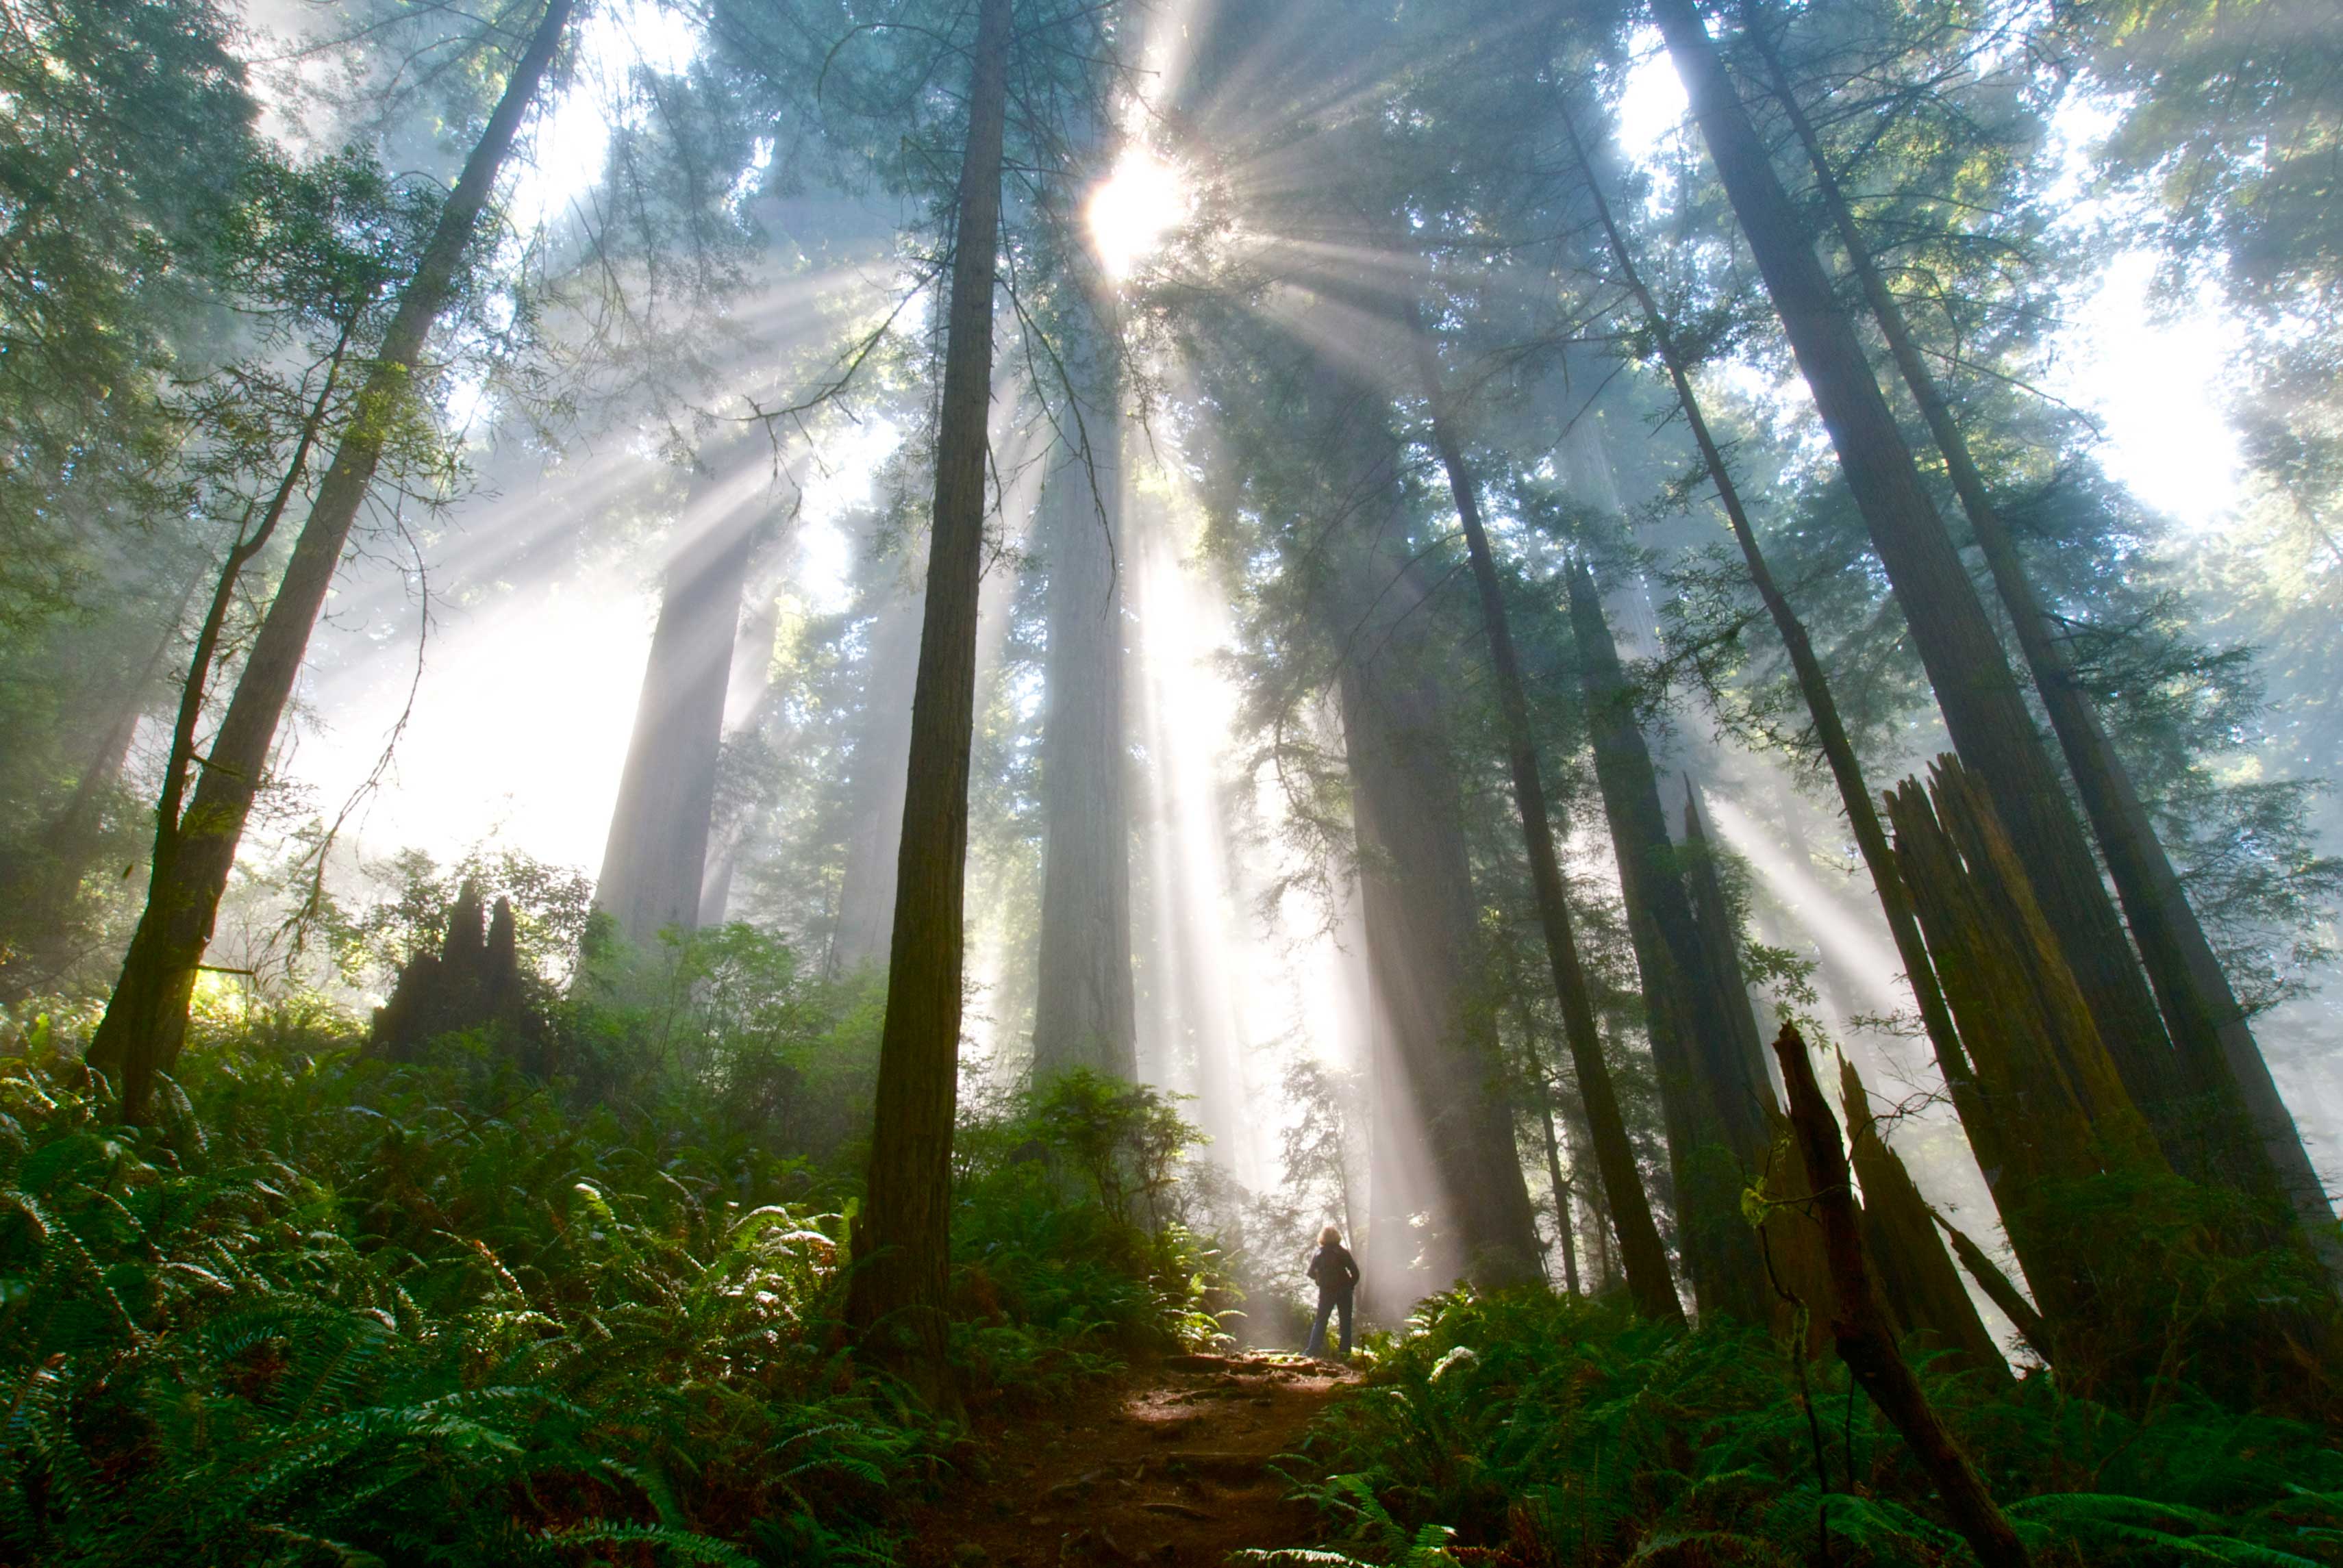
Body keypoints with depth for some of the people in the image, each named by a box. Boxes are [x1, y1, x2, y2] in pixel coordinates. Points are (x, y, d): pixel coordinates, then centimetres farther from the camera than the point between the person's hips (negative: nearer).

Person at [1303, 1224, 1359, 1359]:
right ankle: (1345, 1351, 5)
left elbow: (1311, 1273, 0)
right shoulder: (1343, 1252, -3)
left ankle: (1313, 1350, -3)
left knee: (1320, 1321, 6)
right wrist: (1351, 1286, 7)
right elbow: (1355, 1272, -7)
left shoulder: (1318, 1254, -1)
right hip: (1344, 1290, 0)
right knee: (1346, 1322, 9)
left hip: (1326, 1292, 0)